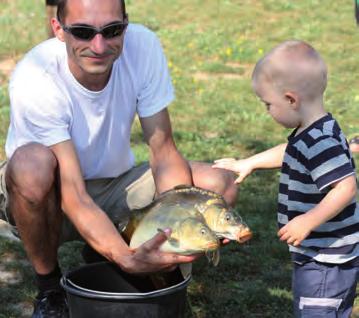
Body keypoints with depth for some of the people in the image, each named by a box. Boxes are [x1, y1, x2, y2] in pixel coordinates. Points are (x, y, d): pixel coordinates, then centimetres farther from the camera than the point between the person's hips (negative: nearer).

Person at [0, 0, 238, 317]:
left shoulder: (143, 46, -20)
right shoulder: (34, 79, -31)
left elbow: (164, 153, -14)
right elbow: (74, 198, -34)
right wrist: (125, 258, -50)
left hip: (114, 184, 4)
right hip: (49, 196, -4)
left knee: (221, 185, -17)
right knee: (32, 163, -39)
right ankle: (49, 286, -10)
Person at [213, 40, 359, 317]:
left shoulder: (320, 143, -25)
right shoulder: (312, 134, 8)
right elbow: (290, 153, 29)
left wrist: (308, 222, -31)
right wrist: (248, 164, 33)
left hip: (325, 262, -10)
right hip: (321, 258, 10)